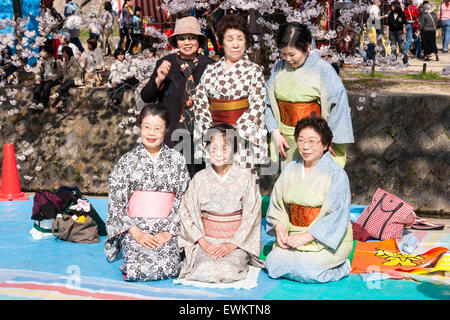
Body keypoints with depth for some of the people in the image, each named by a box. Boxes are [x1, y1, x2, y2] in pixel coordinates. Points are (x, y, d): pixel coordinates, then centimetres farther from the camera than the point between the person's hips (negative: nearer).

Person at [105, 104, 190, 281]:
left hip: (167, 228, 1)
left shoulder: (176, 160, 5)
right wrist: (136, 233, -11)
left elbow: (184, 200, 3)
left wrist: (169, 232, -9)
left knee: (169, 268, -24)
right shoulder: (127, 161, 3)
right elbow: (116, 203, 0)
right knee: (139, 269, -26)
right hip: (135, 228, -1)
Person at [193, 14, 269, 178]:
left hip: (243, 138, -3)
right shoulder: (210, 70, 13)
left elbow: (257, 107, -5)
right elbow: (200, 103, 9)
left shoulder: (254, 70, 3)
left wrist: (233, 131, -13)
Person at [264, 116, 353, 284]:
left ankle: (341, 268, 2)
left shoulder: (336, 174, -9)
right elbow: (277, 204, 11)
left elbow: (337, 217, -14)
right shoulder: (290, 170, 8)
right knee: (272, 263, -16)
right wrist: (279, 227, -8)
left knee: (306, 271, -26)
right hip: (294, 236, 5)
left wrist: (307, 236, -20)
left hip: (327, 240, -5)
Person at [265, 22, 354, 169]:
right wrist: (276, 133, 0)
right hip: (287, 141, 5)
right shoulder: (280, 67, 5)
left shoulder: (322, 68, -10)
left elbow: (339, 105, -12)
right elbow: (269, 102, 9)